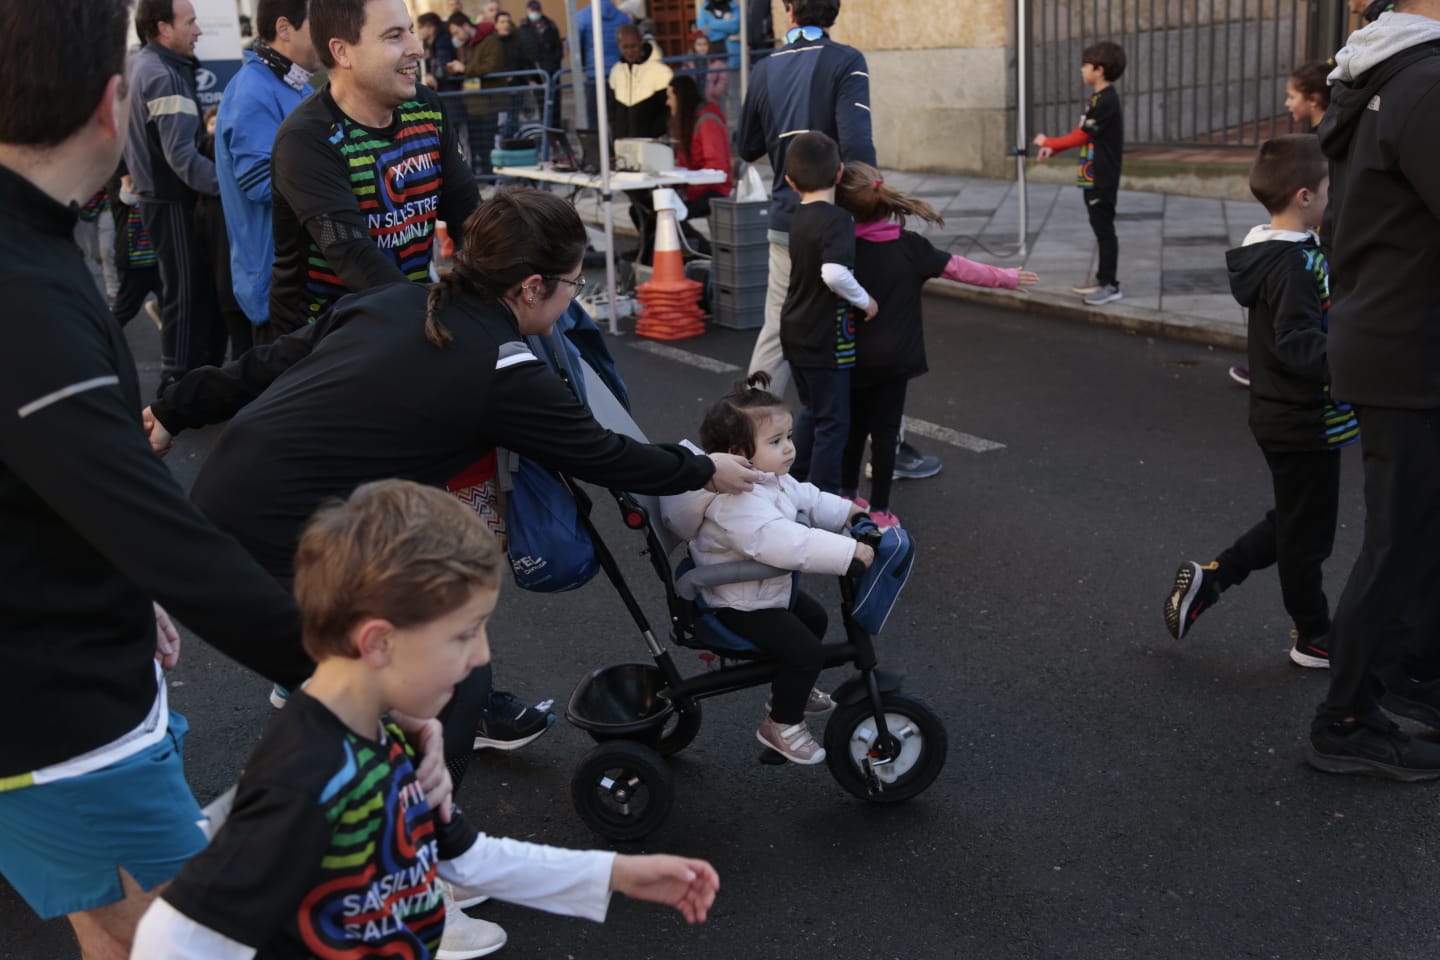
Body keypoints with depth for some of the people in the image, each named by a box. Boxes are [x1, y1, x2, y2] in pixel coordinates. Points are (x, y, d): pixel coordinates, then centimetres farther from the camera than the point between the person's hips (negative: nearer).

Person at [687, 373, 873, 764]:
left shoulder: (771, 479, -1)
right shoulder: (737, 502, -36)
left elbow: (806, 499, 18)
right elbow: (784, 542, -47)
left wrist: (848, 511, 8)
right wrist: (848, 552, -46)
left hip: (767, 589, 11)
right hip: (741, 606, -11)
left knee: (814, 618, 28)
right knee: (805, 652, -16)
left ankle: (791, 691, 48)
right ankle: (781, 725, 7)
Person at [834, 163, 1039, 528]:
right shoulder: (909, 247, -6)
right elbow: (958, 268, 2)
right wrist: (1006, 277, 13)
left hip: (852, 358, 1)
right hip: (893, 358, -1)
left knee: (854, 427, 18)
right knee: (885, 433, 5)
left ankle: (847, 495, 32)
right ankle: (879, 510, 10)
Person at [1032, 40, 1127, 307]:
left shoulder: (1106, 101, -19)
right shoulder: (1099, 98, 12)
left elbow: (1081, 136, -18)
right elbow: (1083, 135, 14)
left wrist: (1049, 142, -6)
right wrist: (1054, 149, 4)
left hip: (1101, 179, -10)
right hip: (1093, 177, 10)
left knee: (1104, 229, -5)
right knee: (1101, 229, 14)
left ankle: (1111, 286, -1)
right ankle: (1103, 279, 22)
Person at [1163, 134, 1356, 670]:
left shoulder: (1276, 251, 7)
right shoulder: (1293, 263, -24)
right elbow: (1299, 347, -30)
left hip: (1280, 417, 9)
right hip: (1304, 424, -9)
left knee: (1291, 522, 23)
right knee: (1307, 531, 7)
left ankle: (1207, 580, 24)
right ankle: (1313, 638, 23)